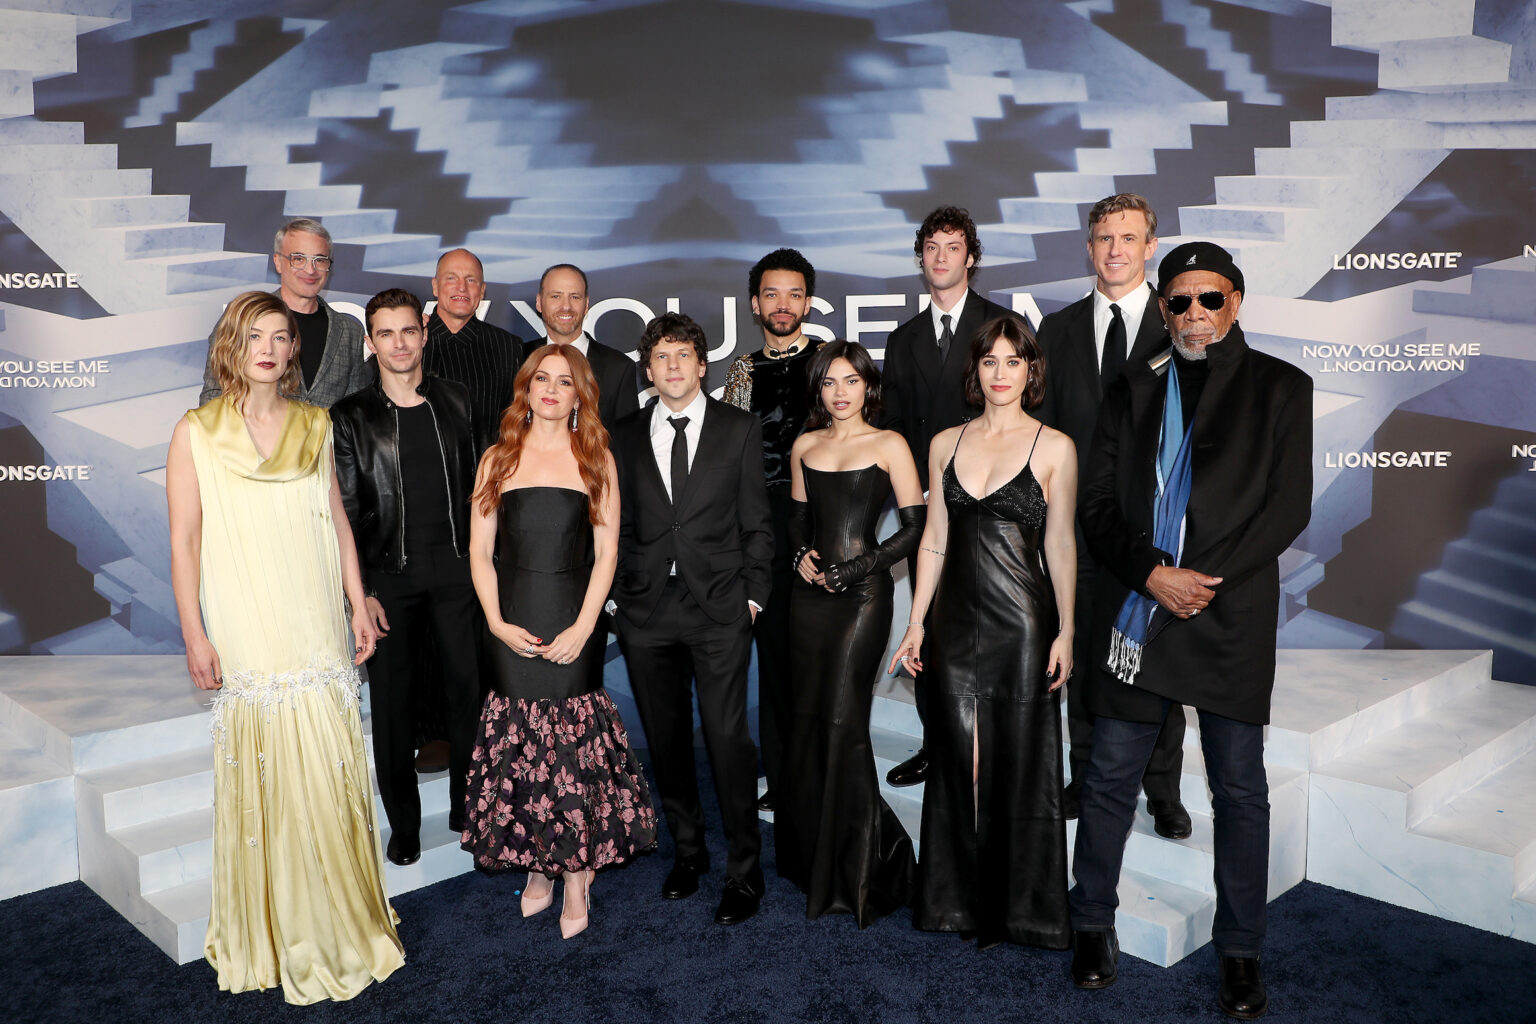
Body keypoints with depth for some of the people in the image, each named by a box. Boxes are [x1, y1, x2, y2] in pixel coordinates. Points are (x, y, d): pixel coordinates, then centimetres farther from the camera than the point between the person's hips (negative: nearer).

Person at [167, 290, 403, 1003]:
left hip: (320, 634, 3)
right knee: (265, 779, 1)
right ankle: (278, 936, 19)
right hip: (248, 641, -3)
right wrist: (194, 636, -6)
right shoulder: (197, 432, -2)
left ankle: (344, 922, 25)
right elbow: (184, 540, -2)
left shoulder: (314, 425, 9)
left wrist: (358, 605, 9)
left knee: (333, 777, 8)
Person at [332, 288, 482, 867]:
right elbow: (346, 511, 0)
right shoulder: (350, 418, 2)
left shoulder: (455, 403, 8)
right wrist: (362, 590, -6)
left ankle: (468, 811, 20)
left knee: (468, 689, 4)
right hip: (390, 575, -1)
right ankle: (403, 824, 19)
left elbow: (476, 486, 11)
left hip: (456, 566, 1)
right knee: (391, 700, 5)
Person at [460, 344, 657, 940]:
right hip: (513, 625, 2)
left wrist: (583, 626, -8)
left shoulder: (596, 459, 5)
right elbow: (480, 551, 7)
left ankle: (577, 874, 11)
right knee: (520, 737, 4)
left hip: (574, 623, -1)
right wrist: (496, 621, -5)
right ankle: (537, 867, 19)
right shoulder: (498, 460, 9)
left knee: (573, 737, -2)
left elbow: (606, 552, 1)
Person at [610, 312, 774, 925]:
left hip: (719, 608, -2)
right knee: (666, 738, 11)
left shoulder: (740, 431, 4)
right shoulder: (626, 439, 10)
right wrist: (617, 595, 5)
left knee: (728, 739, -5)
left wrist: (753, 594, -2)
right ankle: (687, 849, 29)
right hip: (646, 611, 3)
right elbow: (620, 528, 12)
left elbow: (757, 523, 4)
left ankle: (744, 872, 9)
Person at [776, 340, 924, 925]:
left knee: (842, 721, -6)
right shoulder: (805, 445, 13)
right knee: (807, 719, 7)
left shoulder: (889, 445, -1)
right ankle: (812, 856, 24)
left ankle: (855, 871, 10)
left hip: (863, 593, -5)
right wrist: (802, 556, 1)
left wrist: (860, 566, -12)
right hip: (811, 592, 5)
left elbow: (915, 527, -4)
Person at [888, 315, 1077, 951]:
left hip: (1021, 620, -3)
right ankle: (958, 899, 25)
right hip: (956, 619, 3)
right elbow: (934, 539, 10)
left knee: (1020, 762, 4)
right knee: (958, 761, 10)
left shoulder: (1054, 447, -1)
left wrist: (1065, 632, -6)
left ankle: (1019, 907, 21)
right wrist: (916, 623, 7)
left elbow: (1060, 546, -2)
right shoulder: (946, 444, 8)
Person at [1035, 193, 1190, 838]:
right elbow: (1043, 427, 8)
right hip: (1079, 518, 2)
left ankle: (1163, 791, 21)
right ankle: (1087, 779, 27)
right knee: (1084, 656, 11)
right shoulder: (1058, 330, 8)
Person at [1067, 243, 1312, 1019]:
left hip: (1232, 613, -1)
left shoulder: (1280, 388, 7)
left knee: (1239, 787, 7)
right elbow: (1097, 502, 5)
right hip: (1135, 607, 1)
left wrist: (1205, 579, -11)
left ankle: (1240, 949, 21)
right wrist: (1152, 574, -11)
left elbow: (1289, 507, -1)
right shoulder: (1132, 391, 11)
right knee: (1110, 778, 7)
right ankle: (1093, 925, 23)